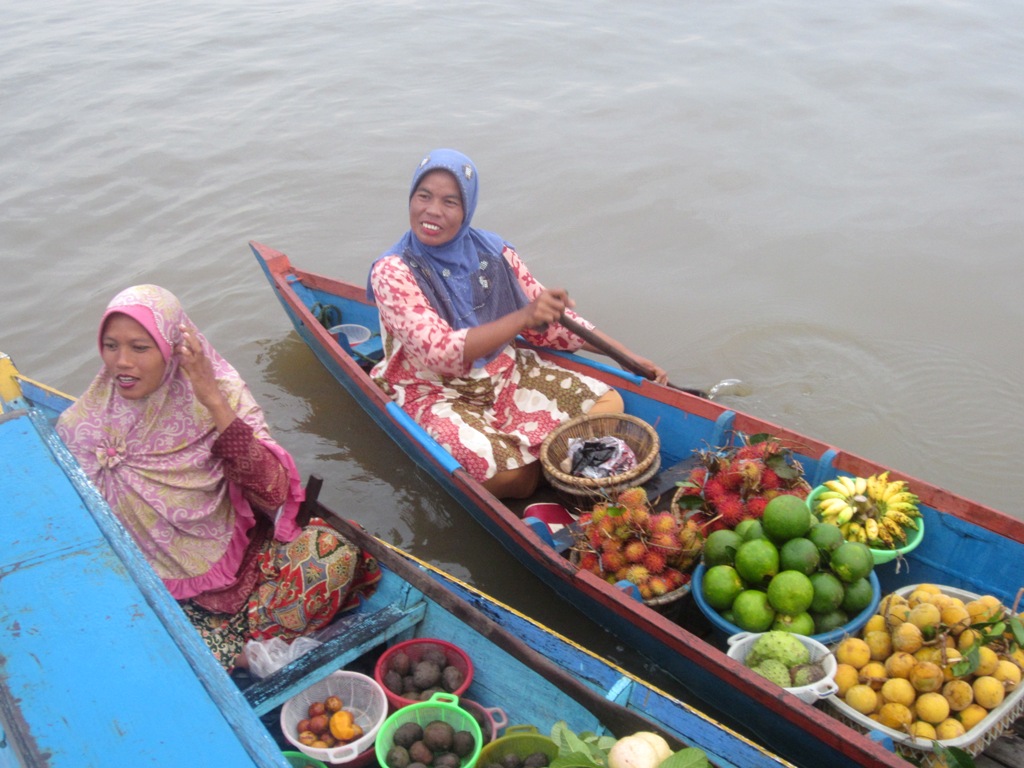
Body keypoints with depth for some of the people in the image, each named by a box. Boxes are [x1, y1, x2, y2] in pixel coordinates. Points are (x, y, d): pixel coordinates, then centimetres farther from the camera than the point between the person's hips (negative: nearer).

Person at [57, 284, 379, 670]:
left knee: (332, 552, -23)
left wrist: (215, 402, -25)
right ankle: (239, 657, -4)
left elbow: (273, 492, -19)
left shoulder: (219, 391, -9)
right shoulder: (82, 428, -6)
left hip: (237, 560, 1)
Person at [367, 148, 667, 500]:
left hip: (504, 374, 5)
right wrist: (522, 318, -40)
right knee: (504, 470, -30)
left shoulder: (493, 252, -4)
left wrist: (629, 356, -2)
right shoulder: (393, 271, -17)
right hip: (432, 393, -5)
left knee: (607, 403, -9)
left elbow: (551, 320, 4)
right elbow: (441, 353, -29)